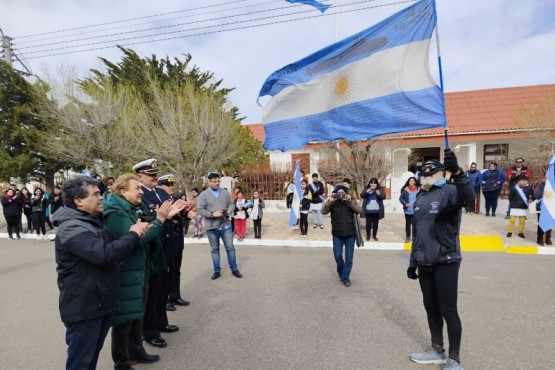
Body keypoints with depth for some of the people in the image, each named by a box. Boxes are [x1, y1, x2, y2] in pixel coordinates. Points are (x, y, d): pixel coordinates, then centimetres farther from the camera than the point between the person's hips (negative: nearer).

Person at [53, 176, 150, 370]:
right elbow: (104, 253, -35)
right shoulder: (71, 228, -22)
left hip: (101, 302, 9)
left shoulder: (93, 220, 12)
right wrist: (133, 234, -21)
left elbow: (113, 245, 16)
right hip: (84, 307, -9)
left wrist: (135, 230, -2)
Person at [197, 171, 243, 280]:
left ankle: (234, 269, 19)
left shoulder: (225, 192, 5)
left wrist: (229, 211, -12)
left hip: (226, 225, 2)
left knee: (230, 248, 6)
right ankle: (217, 271, 22)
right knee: (214, 250, 10)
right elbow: (200, 209, -10)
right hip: (211, 227, -2)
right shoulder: (203, 195, -5)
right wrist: (213, 214, -21)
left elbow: (231, 204, 9)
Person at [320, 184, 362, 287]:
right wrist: (328, 202, -32)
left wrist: (350, 201, -29)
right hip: (337, 234, 0)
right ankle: (341, 272, 30)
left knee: (349, 258, 3)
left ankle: (345, 278, 17)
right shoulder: (333, 203, -2)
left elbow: (359, 210, -16)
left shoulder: (350, 202, 0)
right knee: (338, 256, 1)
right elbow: (323, 211, -15)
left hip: (350, 234, 0)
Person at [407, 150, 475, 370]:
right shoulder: (420, 197, 11)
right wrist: (413, 261, 16)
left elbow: (468, 197, -34)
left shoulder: (449, 191, -9)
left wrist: (456, 172, -50)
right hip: (425, 263, 7)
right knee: (431, 307, 16)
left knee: (448, 310, 0)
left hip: (445, 262, -7)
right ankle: (437, 351, 32)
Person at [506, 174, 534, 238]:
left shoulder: (528, 189, -3)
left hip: (523, 208, 3)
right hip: (514, 207, -3)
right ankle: (510, 232, 12)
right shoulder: (514, 188, -12)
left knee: (522, 220, 12)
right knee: (512, 220, 3)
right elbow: (510, 197, -4)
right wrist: (512, 203, -2)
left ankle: (521, 232, 23)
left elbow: (532, 196, 6)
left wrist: (531, 199, -13)